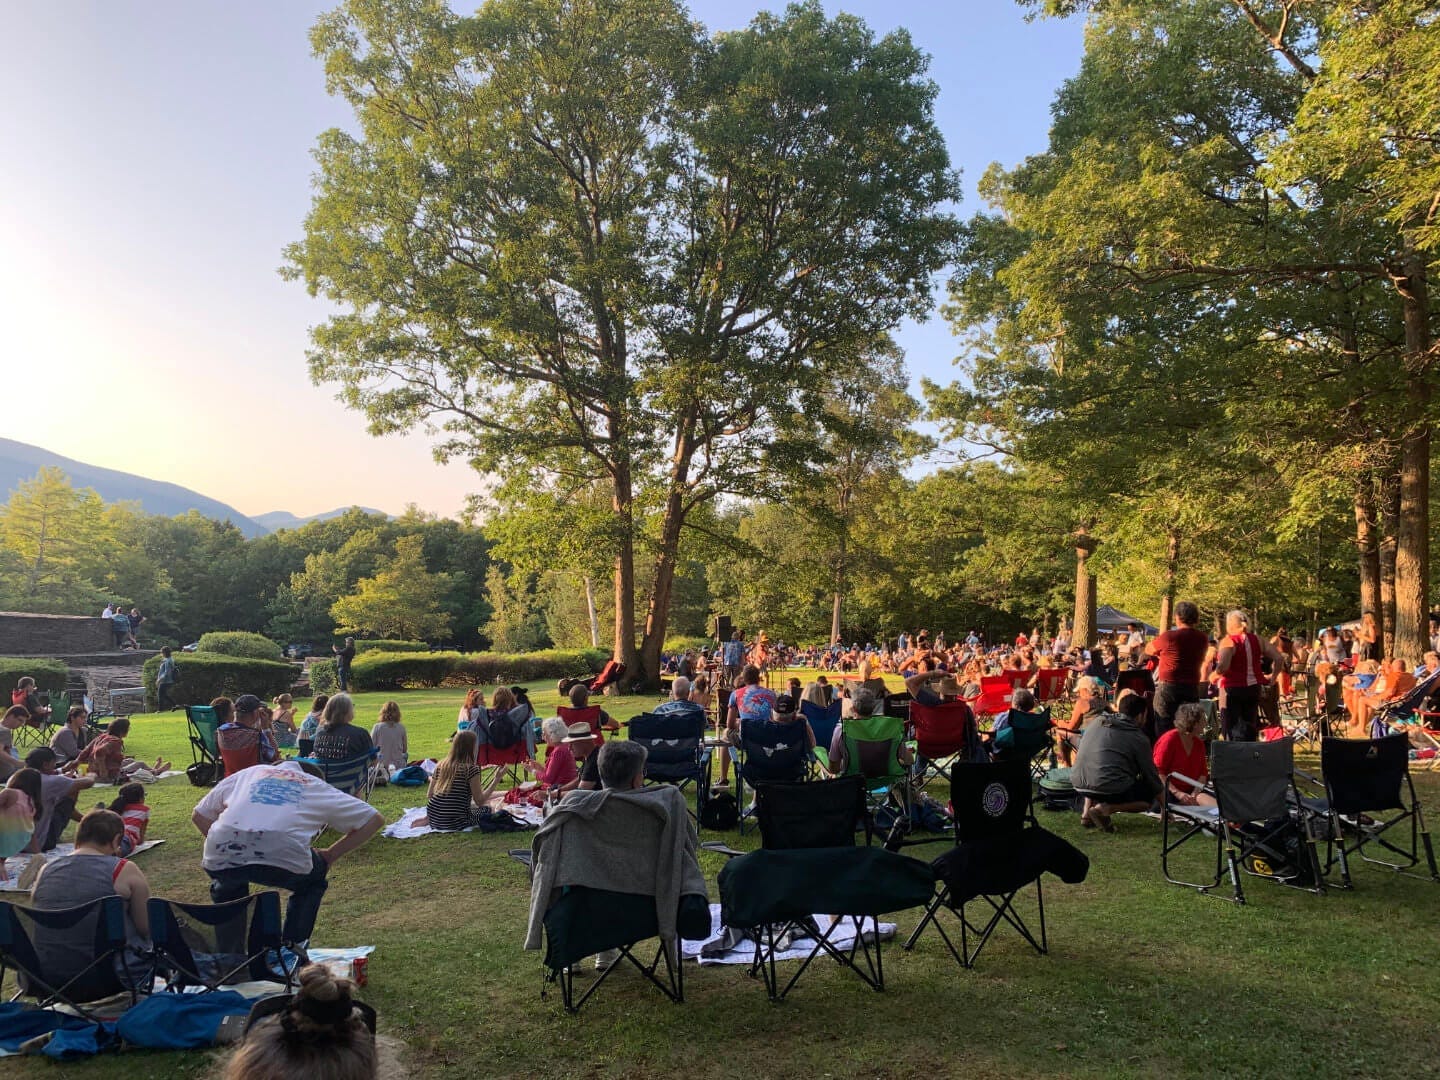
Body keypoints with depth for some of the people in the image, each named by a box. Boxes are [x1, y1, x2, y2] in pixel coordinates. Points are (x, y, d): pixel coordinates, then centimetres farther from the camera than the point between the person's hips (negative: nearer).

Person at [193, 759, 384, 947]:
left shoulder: (248, 773, 34)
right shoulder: (317, 786, 29)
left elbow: (199, 815, 34)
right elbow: (374, 819, 28)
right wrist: (331, 855, 33)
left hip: (223, 857, 2)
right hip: (284, 858, -2)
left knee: (227, 883, 39)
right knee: (312, 882, 32)